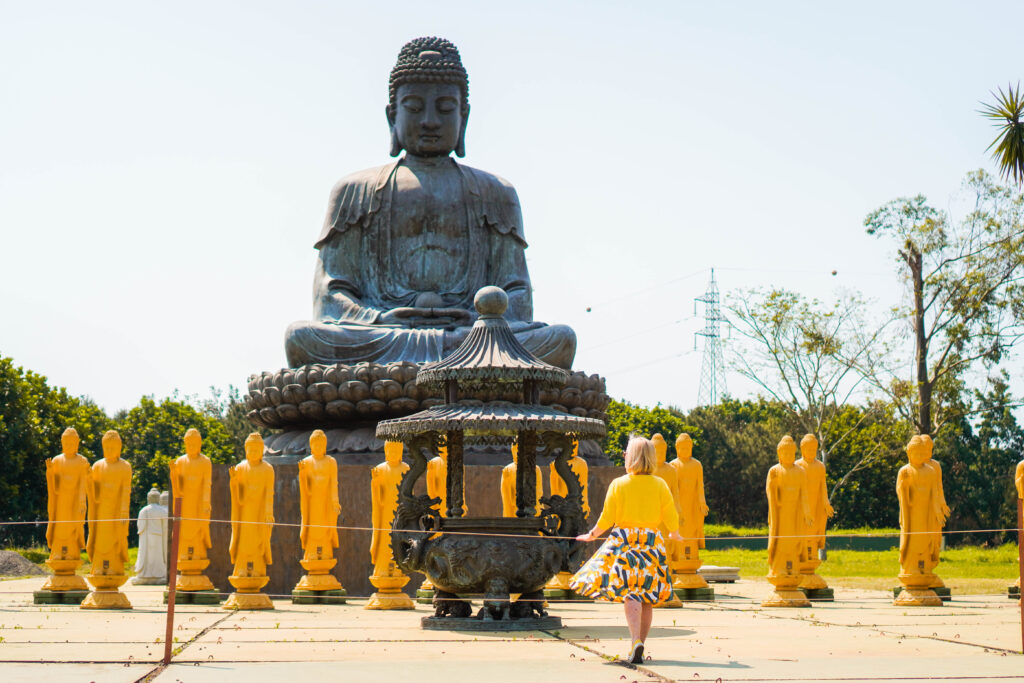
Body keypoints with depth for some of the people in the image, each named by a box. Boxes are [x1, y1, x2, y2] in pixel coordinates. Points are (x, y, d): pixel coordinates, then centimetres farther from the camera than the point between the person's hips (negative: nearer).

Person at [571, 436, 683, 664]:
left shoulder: (618, 484, -2)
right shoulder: (660, 484, 4)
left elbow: (606, 519, -1)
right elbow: (671, 517, 7)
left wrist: (591, 535, 17)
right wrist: (675, 535, 28)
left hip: (624, 539, -2)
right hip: (652, 541, 2)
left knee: (630, 595, -8)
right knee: (648, 598, 10)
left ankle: (636, 641, -27)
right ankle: (639, 647, 13)